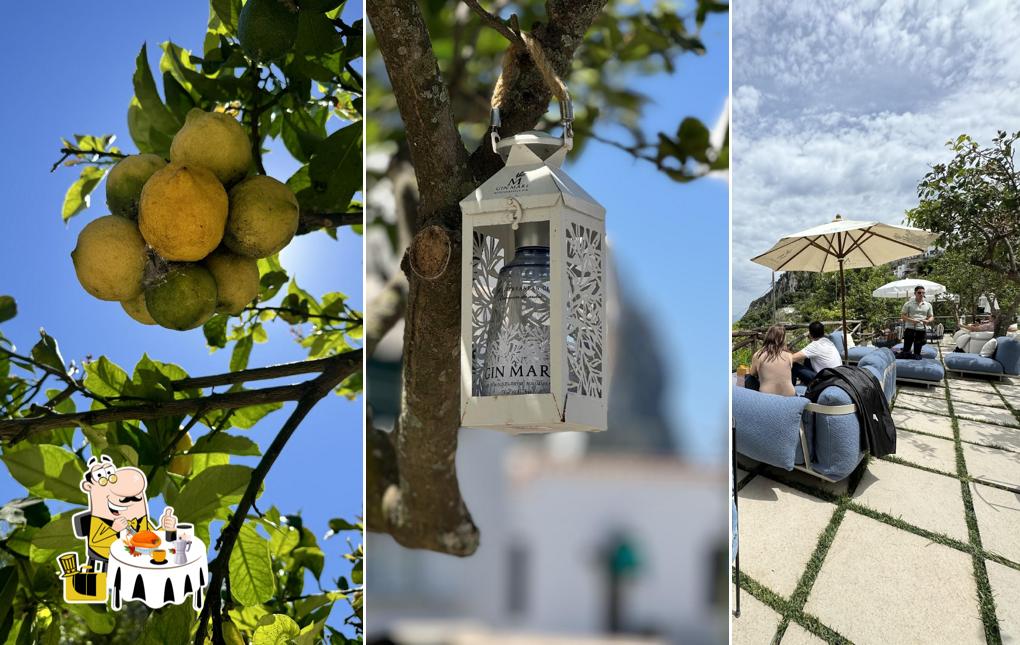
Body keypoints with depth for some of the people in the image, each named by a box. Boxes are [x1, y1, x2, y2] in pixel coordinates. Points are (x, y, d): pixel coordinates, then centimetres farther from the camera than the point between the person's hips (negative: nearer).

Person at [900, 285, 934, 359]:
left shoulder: (928, 305, 11)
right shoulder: (908, 304, 2)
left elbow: (931, 316, 16)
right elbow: (902, 316, 1)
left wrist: (927, 321, -8)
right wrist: (911, 320, -16)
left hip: (921, 330, 3)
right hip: (910, 328, -3)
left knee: (917, 351, 6)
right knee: (906, 350, -7)